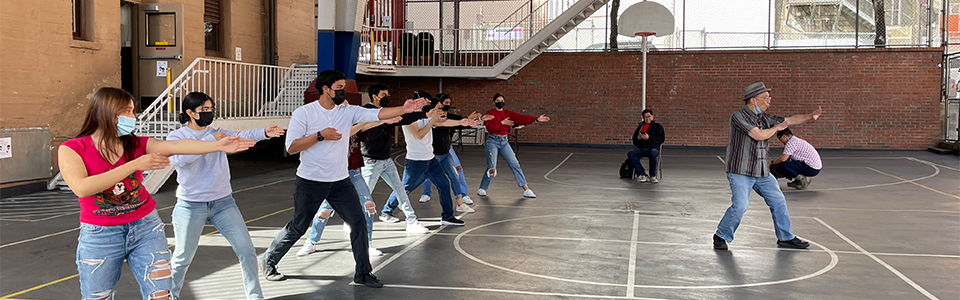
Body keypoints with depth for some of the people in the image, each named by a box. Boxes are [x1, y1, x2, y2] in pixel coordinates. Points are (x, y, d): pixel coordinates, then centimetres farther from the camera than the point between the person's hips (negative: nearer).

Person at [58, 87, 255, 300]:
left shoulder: (137, 144, 1)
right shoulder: (71, 149, -9)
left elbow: (176, 146, -12)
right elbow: (81, 188, -24)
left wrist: (219, 145, -26)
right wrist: (134, 165, -25)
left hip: (146, 228, 2)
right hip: (100, 235, -2)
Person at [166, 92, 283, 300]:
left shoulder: (217, 133, 5)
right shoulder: (176, 136, -3)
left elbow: (241, 136, -16)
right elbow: (179, 159, -25)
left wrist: (264, 132, -36)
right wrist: (210, 140, -23)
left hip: (223, 203, 3)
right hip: (191, 206, -3)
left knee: (246, 250, -2)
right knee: (183, 257, 7)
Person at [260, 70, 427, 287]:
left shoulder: (348, 111, 1)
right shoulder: (304, 113, -9)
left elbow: (377, 114, -11)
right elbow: (291, 147, -14)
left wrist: (403, 109, -26)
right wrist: (320, 135, -21)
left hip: (340, 182, 4)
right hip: (310, 182, -4)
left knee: (359, 222, -3)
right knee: (298, 228, 6)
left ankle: (363, 273, 9)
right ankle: (268, 261, 29)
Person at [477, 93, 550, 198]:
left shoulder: (508, 113, 7)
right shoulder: (490, 113, -4)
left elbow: (521, 117, -7)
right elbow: (490, 127, -18)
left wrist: (536, 119, -19)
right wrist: (502, 123, -18)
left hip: (504, 142, 4)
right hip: (492, 141, -4)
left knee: (515, 164, -3)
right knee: (492, 166, -11)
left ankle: (526, 189, -2)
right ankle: (482, 189, 11)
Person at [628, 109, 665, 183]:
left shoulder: (658, 126, 13)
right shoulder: (640, 127, 25)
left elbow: (661, 139, -1)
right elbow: (634, 142, 28)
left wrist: (649, 138, -13)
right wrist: (637, 138, 4)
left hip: (653, 148, -3)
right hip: (641, 148, 4)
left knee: (653, 153, -41)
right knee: (630, 154, -28)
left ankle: (653, 176, -25)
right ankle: (642, 174, -30)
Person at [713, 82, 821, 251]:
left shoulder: (765, 118, 10)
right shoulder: (739, 116, -13)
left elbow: (790, 121, 7)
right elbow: (758, 135, -21)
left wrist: (811, 116, -8)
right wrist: (777, 128, -4)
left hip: (762, 173, 8)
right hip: (740, 172, -8)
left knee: (778, 201, 9)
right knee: (740, 205, -17)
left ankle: (785, 238, 24)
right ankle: (721, 236, 3)